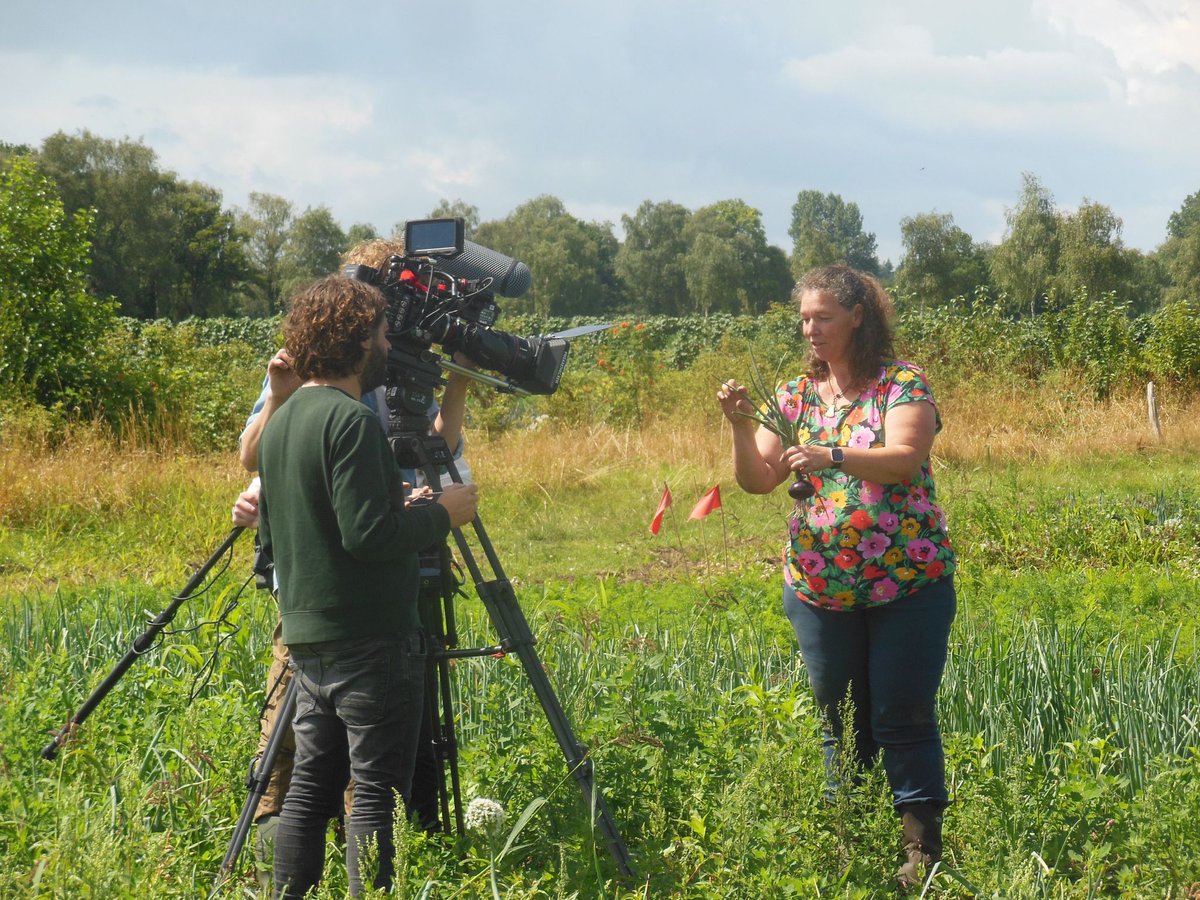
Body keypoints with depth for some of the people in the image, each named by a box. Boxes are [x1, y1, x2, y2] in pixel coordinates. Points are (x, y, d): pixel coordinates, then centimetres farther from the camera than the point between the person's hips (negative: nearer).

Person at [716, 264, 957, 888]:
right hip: (820, 590, 4)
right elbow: (757, 480, 5)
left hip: (906, 585, -4)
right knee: (841, 721, 9)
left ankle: (923, 847, 2)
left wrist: (835, 456, -34)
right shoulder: (796, 394, 10)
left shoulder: (903, 383, -3)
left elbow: (904, 458, -19)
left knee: (903, 718, -4)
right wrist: (742, 427, -13)